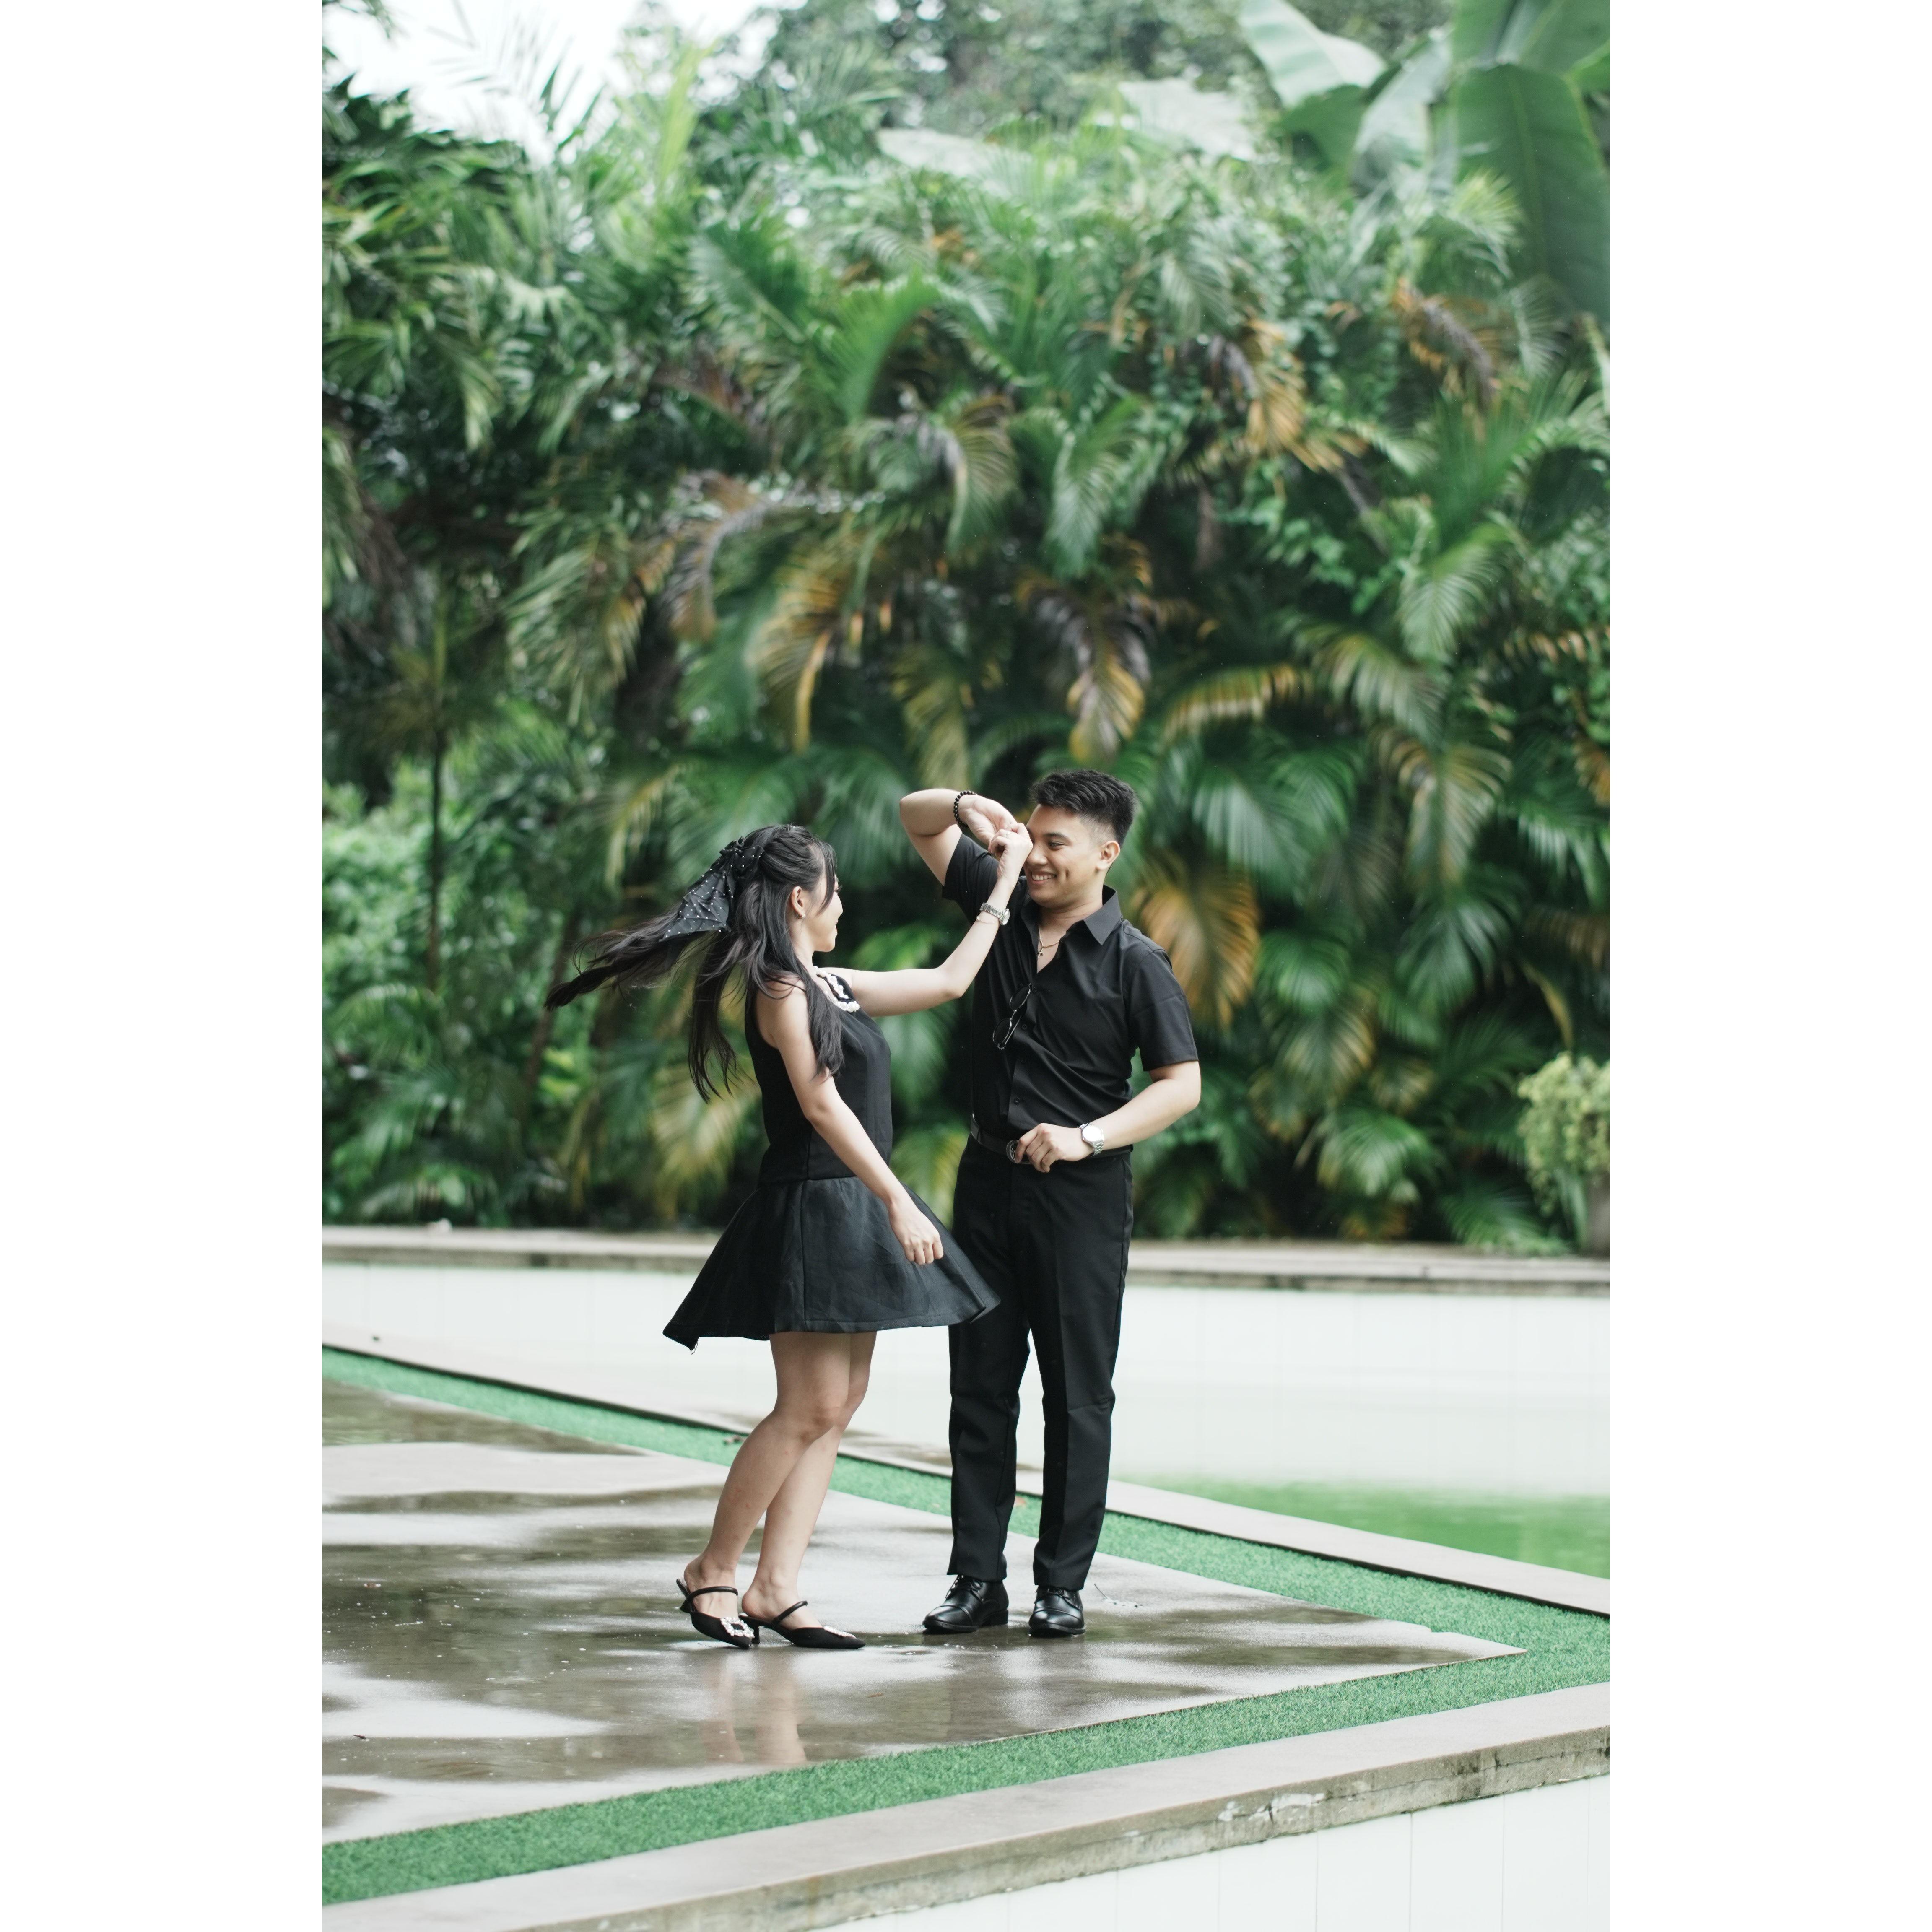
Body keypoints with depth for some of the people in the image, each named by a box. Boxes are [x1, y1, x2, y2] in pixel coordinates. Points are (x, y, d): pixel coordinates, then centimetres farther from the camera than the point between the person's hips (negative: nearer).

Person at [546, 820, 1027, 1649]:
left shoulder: (828, 988, 17)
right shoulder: (781, 989, -11)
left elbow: (947, 980, 24)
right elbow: (822, 1104, -17)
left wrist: (1003, 886, 27)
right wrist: (896, 1202, -21)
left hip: (855, 1212, 10)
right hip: (811, 1206, -10)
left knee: (836, 1408, 5)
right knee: (812, 1407, -11)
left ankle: (775, 1590, 4)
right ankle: (714, 1570, 1)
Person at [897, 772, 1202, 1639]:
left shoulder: (1135, 962, -9)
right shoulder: (1005, 902, 4)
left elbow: (1182, 1084, -9)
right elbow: (915, 816, 12)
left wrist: (1088, 1137, -21)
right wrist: (966, 807, -10)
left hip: (1080, 1190, -5)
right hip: (989, 1178, 5)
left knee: (1078, 1395, 1)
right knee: (980, 1385, 6)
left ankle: (1062, 1583, 6)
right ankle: (977, 1577, 11)